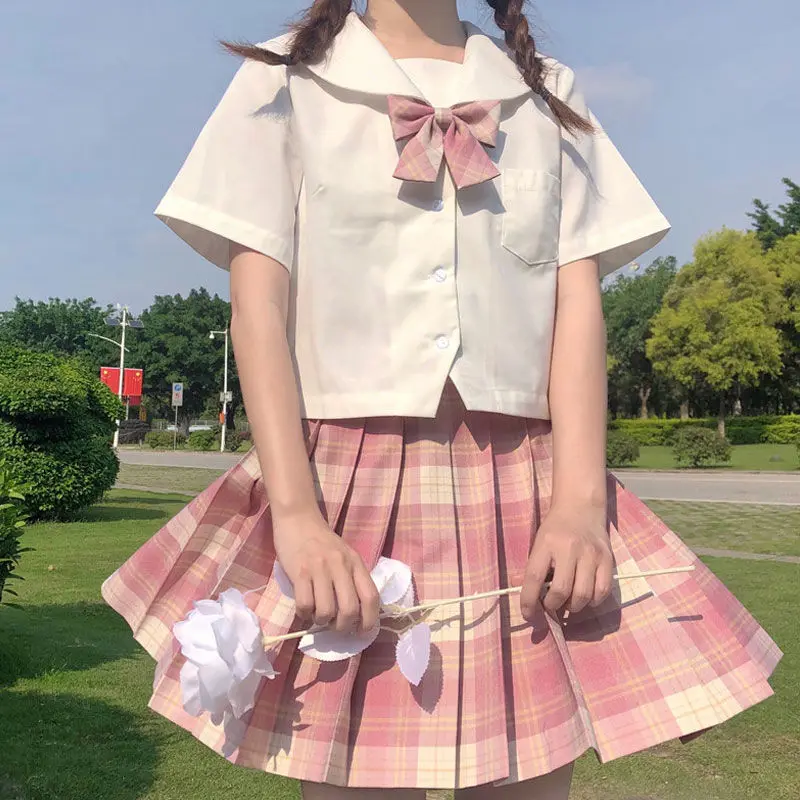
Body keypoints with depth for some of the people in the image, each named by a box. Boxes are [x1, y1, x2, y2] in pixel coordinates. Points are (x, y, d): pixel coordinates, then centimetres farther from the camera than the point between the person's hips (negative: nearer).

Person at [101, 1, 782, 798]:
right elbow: (257, 303, -2)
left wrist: (579, 500, -9)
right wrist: (296, 514, -15)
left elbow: (577, 299, 5)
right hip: (346, 490, -2)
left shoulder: (550, 97, 16)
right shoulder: (284, 85, 9)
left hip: (522, 493, 2)